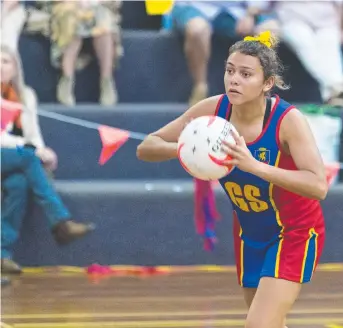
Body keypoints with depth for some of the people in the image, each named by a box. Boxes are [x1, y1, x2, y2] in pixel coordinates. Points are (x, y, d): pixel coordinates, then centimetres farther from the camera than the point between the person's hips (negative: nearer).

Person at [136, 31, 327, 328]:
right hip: (249, 234, 6)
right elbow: (146, 148, -10)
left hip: (294, 236, -5)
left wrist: (254, 165, -48)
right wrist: (182, 148, -33)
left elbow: (319, 186, -39)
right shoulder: (213, 111, -14)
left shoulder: (288, 120, -27)